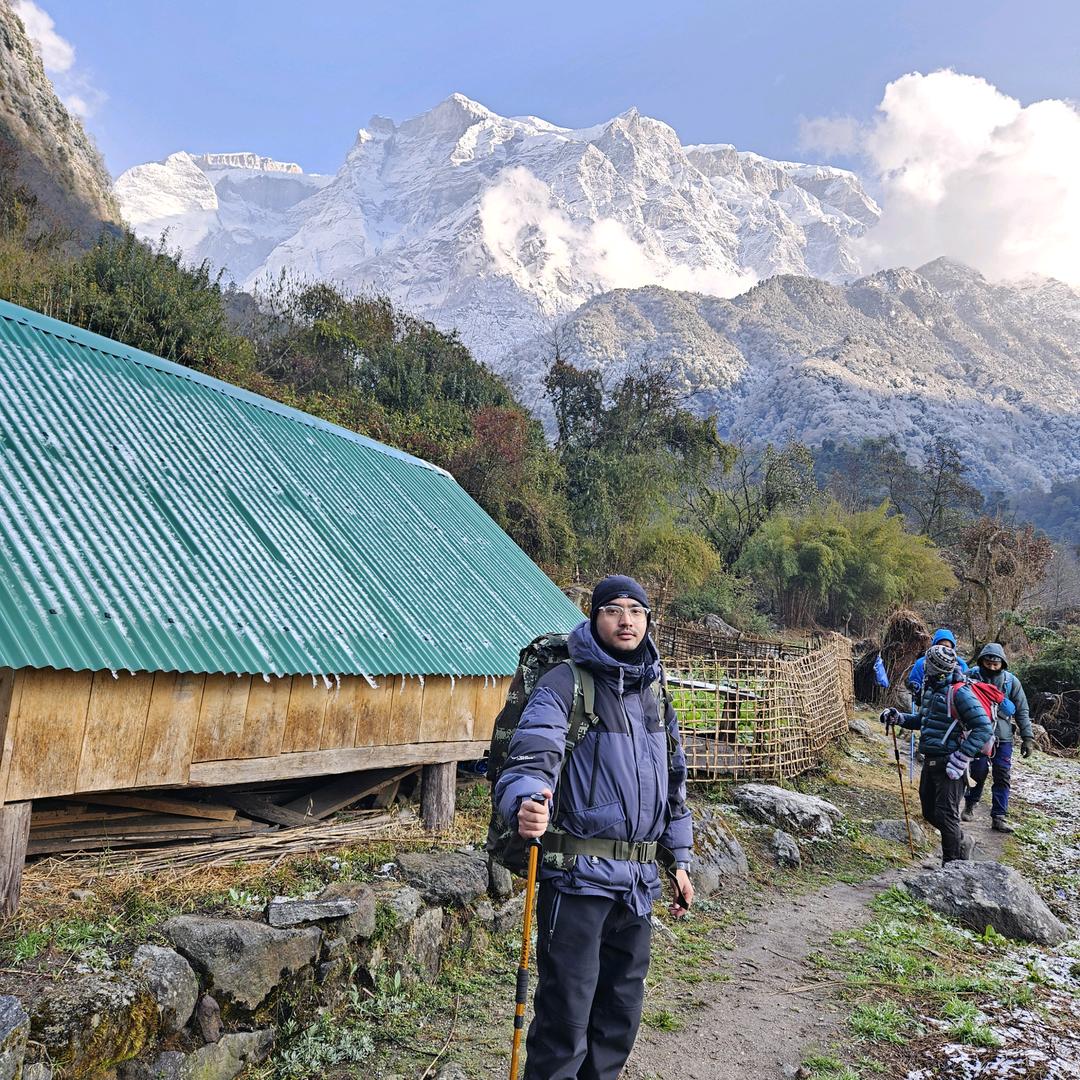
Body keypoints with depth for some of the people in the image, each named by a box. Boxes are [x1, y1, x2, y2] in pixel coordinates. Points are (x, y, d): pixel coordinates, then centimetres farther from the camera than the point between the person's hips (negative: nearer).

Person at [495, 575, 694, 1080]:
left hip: (638, 878, 7)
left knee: (622, 1009, 18)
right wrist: (526, 804, -44)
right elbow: (530, 758, -22)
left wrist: (678, 859, 19)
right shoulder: (565, 683, -10)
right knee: (566, 1012, -1)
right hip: (577, 873, -6)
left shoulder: (654, 692, 11)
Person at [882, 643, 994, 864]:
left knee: (945, 815, -3)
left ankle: (953, 864, 13)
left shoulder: (960, 693, -16)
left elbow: (984, 728, -20)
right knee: (930, 811, 16)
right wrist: (898, 718, 10)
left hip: (949, 764, -9)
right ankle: (963, 844, 37)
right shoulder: (931, 689, 12)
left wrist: (961, 758, -22)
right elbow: (922, 720, 27)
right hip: (930, 761, 9)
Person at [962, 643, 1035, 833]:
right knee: (978, 772, -2)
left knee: (1003, 777, -1)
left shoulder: (1011, 681, 0)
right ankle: (970, 804, 23)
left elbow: (1022, 711, 5)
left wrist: (1027, 737, 1)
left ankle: (998, 817, 7)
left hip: (1003, 737, 2)